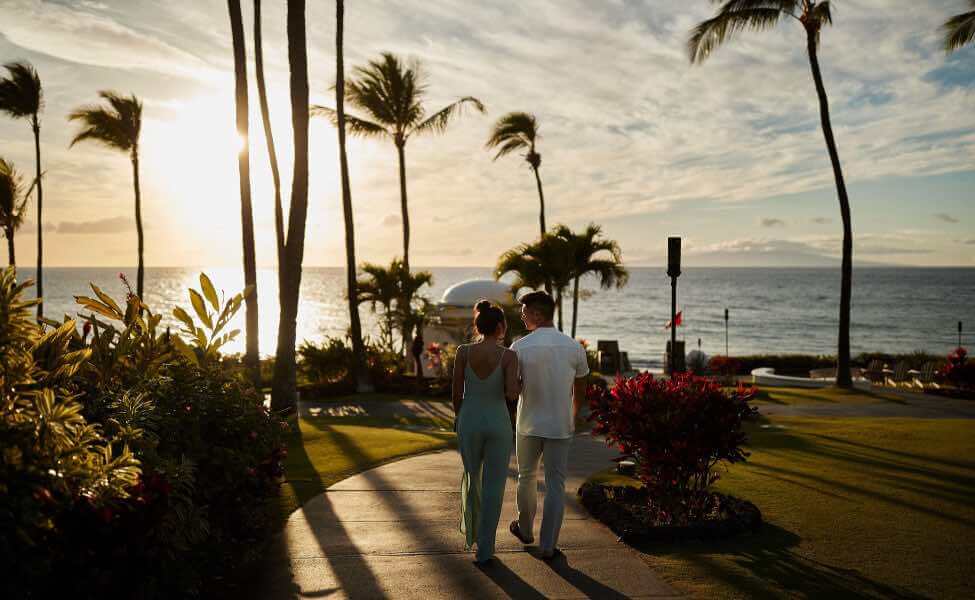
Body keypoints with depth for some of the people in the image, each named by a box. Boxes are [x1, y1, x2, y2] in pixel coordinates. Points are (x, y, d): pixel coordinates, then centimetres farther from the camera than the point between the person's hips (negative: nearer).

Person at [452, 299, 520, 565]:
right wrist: (519, 385, 4)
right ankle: (484, 549, 8)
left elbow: (456, 392, -3)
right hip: (498, 424, -2)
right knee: (493, 485, 8)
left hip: (469, 421, 2)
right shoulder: (508, 355, -12)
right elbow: (511, 393, -19)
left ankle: (471, 529, 41)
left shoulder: (463, 351, -7)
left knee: (472, 475, 26)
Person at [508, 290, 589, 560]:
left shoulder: (519, 348, -12)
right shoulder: (574, 347, -4)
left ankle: (525, 530, 37)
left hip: (529, 425, -1)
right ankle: (548, 545, 9)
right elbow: (580, 391, 6)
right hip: (561, 426, 1)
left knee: (527, 477, 20)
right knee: (555, 485, 7)